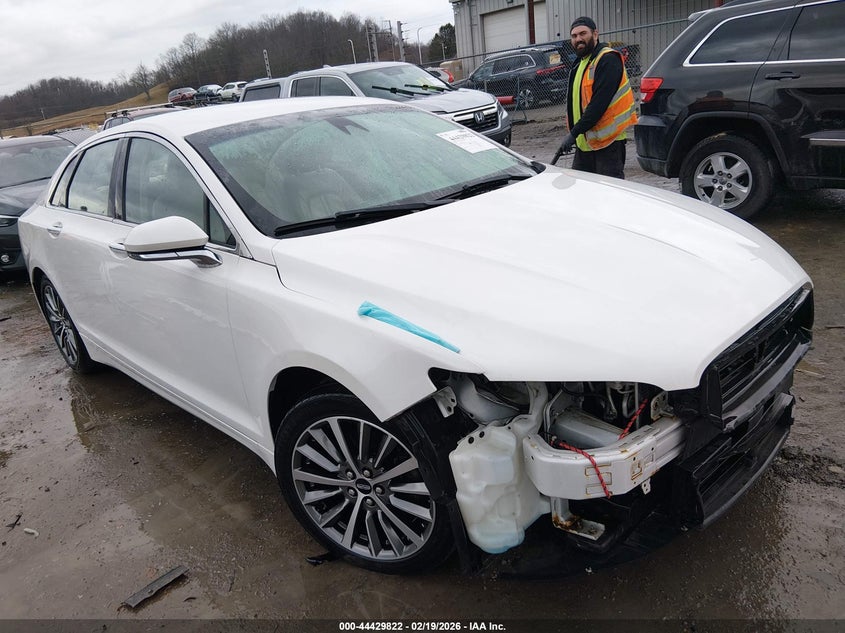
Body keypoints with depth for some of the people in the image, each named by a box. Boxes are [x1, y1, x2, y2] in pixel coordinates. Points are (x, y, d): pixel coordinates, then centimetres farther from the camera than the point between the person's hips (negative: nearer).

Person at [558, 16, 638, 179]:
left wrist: (574, 132, -24)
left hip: (607, 141, -9)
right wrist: (574, 134, 14)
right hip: (585, 141, 9)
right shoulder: (580, 63, 19)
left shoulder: (608, 60, -12)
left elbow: (600, 102, -22)